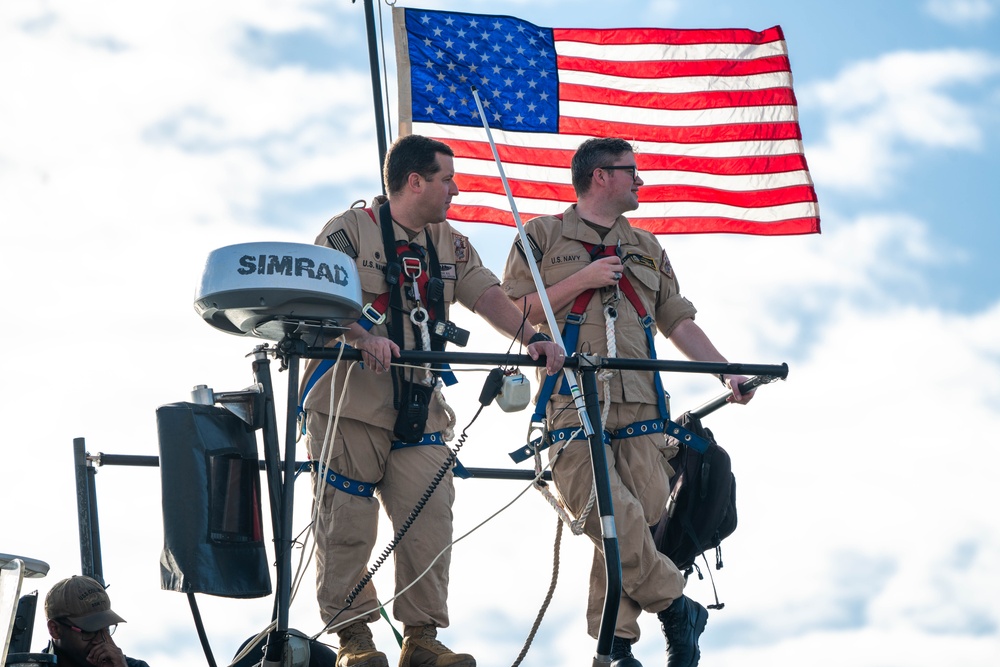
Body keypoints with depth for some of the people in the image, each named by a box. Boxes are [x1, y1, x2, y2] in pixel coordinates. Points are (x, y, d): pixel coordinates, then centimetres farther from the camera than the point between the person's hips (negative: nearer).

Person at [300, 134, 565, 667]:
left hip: (418, 410, 5)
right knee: (348, 522, -3)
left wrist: (531, 337, -13)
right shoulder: (350, 231, -2)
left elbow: (487, 294, 4)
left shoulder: (451, 245, 17)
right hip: (349, 402, -5)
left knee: (430, 518, -3)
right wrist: (362, 337, -30)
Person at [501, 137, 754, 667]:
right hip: (573, 405, -4)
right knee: (617, 523, -19)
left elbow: (678, 321, 25)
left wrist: (726, 370, 13)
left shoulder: (646, 248, 27)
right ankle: (677, 610, -4)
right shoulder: (542, 236, 12)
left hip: (640, 405, 4)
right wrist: (581, 280, -4)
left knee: (641, 521, -8)